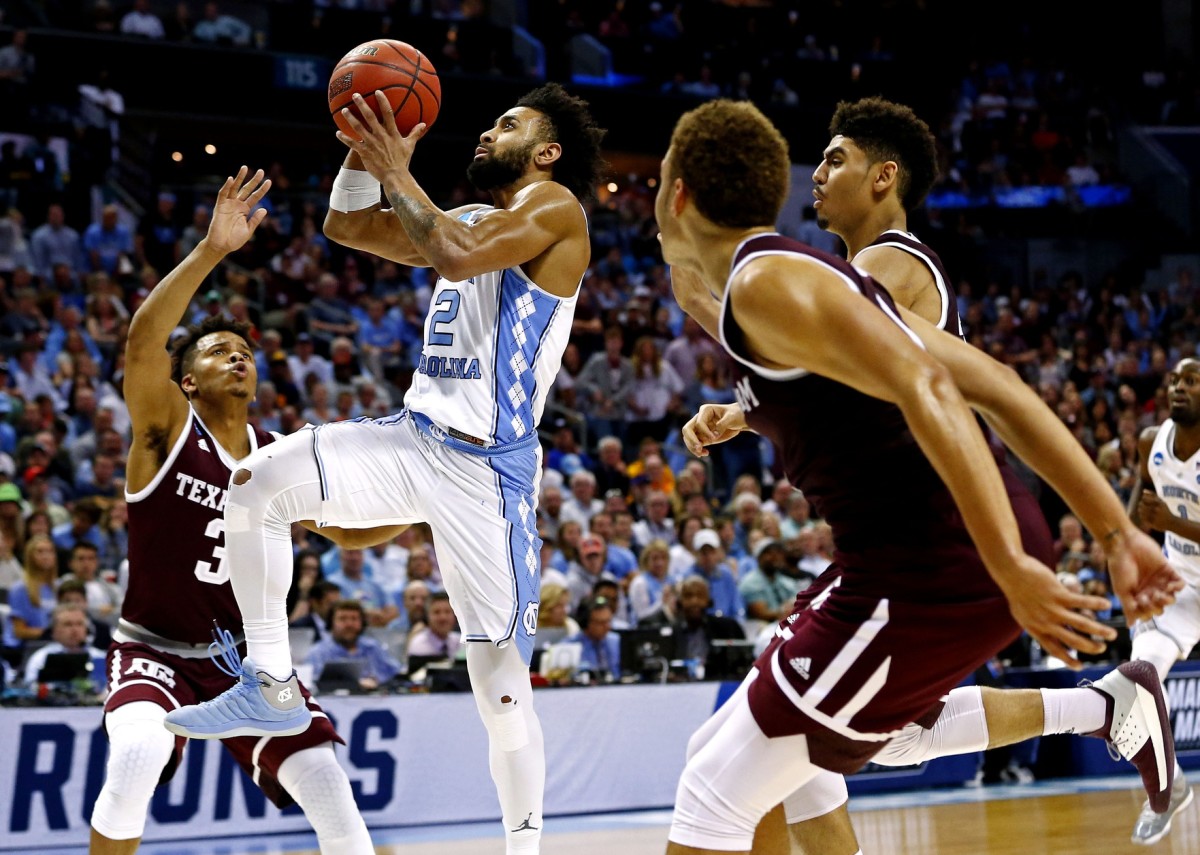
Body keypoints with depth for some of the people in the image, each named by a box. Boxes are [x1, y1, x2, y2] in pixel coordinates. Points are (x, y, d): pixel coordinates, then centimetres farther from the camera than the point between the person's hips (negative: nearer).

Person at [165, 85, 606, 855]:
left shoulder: (554, 206, -4)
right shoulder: (468, 221, 20)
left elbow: (458, 259, -21)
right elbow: (346, 226, 21)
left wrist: (398, 174, -12)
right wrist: (366, 148, 5)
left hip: (489, 467, -7)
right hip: (415, 438, 7)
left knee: (502, 687, -6)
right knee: (258, 483, -15)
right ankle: (271, 688, -5)